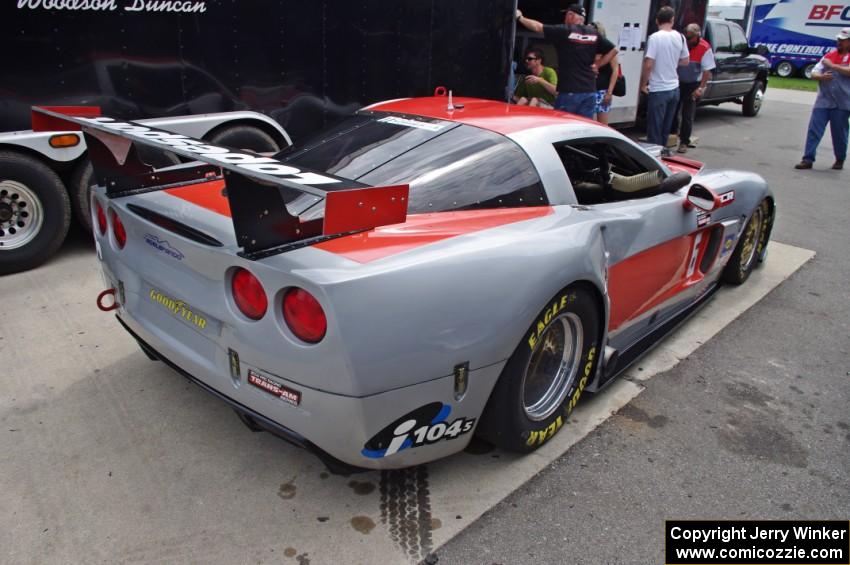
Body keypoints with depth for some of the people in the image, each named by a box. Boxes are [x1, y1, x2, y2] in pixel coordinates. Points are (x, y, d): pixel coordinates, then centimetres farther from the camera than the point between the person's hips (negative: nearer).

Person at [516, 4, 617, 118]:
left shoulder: (564, 31, -5)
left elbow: (537, 27, -3)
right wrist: (597, 65, 14)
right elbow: (613, 50, 15)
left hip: (569, 90, -5)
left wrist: (520, 18, 11)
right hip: (590, 91, 5)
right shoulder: (594, 34, 10)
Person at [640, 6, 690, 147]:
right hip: (674, 88, 6)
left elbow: (648, 64, -19)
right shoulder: (680, 37, 4)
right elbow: (685, 61, 14)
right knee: (666, 128, 16)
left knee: (654, 129, -1)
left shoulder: (655, 37, -14)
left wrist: (643, 84, -7)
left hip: (658, 90, -6)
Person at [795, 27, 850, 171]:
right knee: (814, 129, -6)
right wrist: (821, 76, -13)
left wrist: (832, 65, -15)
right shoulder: (829, 55, 13)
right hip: (823, 101, 3)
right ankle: (808, 159, -5)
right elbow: (813, 73, 8)